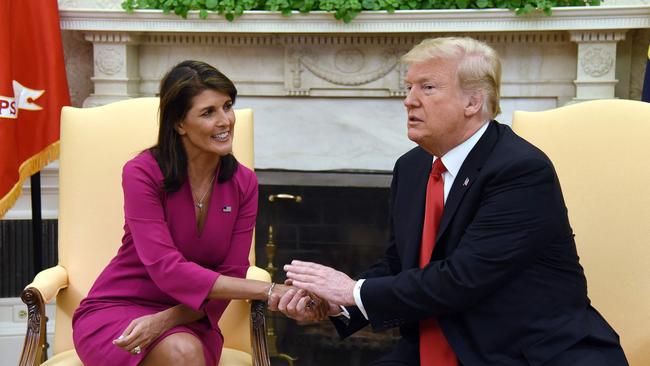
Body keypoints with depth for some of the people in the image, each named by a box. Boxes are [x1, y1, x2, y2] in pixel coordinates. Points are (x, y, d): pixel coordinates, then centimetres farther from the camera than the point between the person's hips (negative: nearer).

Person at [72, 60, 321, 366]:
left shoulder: (243, 183, -3)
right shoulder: (142, 174, -16)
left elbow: (230, 275, -5)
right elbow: (167, 270, -25)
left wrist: (167, 318, -23)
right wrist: (270, 291, -30)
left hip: (188, 320, 3)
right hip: (115, 311, -3)